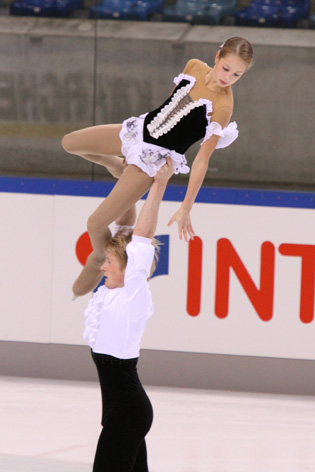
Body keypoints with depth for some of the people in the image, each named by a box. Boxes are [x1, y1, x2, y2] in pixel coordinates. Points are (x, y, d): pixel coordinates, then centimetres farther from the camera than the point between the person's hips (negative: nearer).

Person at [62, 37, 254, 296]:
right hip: (140, 130, 7)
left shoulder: (222, 107, -23)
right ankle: (118, 167, 36)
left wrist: (186, 208, -19)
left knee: (96, 224, -8)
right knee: (70, 143, 18)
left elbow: (202, 159, -20)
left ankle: (98, 260, 23)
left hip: (157, 158, -7)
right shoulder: (194, 67, -5)